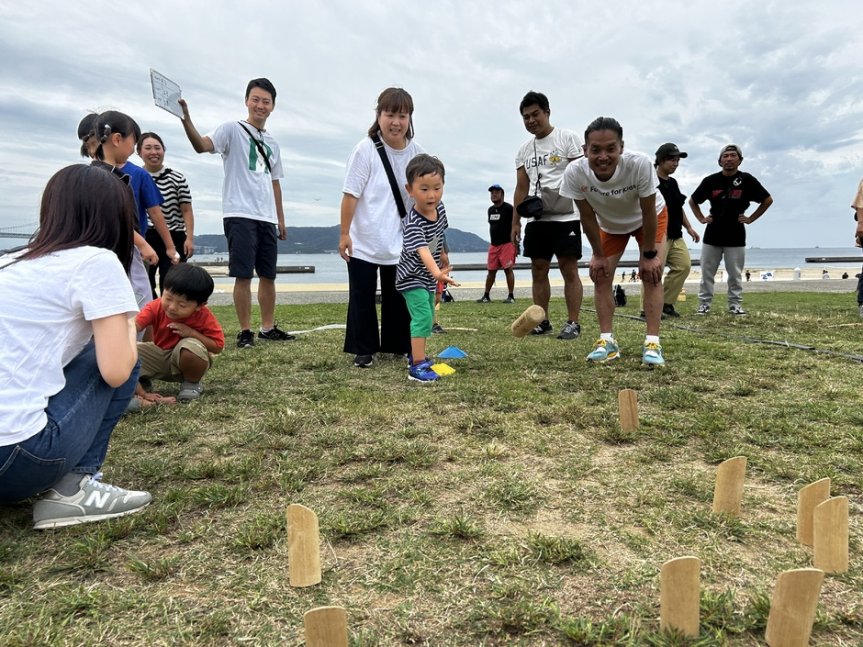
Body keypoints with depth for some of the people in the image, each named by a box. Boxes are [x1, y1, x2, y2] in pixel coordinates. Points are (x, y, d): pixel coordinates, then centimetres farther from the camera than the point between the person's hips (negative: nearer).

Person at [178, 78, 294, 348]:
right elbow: (202, 145, -18)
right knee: (243, 275, -6)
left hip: (267, 218, 6)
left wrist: (281, 219, 19)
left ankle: (268, 327, 20)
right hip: (240, 215, -6)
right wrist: (186, 119, -35)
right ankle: (245, 331, 3)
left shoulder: (272, 143, 19)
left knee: (268, 274, 9)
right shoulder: (232, 129, 0)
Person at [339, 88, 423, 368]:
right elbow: (351, 193, -12)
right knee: (362, 297, 4)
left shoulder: (415, 151, 0)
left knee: (398, 296, 12)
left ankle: (397, 345, 27)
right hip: (364, 241, -4)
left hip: (400, 242, 4)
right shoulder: (366, 149, -13)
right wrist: (344, 233, -13)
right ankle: (364, 350, 17)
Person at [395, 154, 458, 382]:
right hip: (412, 277, -8)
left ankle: (416, 356, 36)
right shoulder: (413, 223, -32)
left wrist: (443, 255, 22)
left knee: (427, 317, 19)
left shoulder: (439, 208, -8)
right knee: (423, 317, -19)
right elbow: (422, 251, -47)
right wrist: (437, 274, -61)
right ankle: (417, 366, -14)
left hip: (428, 277, 8)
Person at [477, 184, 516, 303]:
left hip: (507, 244, -6)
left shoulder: (508, 208, -6)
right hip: (493, 245, 6)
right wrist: (492, 242, 17)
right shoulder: (490, 210, 15)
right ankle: (486, 296, 12)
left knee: (508, 269, -7)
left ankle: (511, 296, -3)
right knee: (491, 270, 8)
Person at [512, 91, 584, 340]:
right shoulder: (524, 150, 15)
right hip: (536, 219, 6)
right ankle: (542, 321, 15)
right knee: (538, 270, 6)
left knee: (569, 270, -5)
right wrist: (515, 221, 9)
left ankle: (573, 323, 0)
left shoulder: (567, 138, 0)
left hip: (565, 217, -5)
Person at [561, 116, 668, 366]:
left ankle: (652, 342, -10)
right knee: (600, 275, -5)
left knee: (651, 275, -13)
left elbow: (648, 213, -27)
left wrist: (649, 255, -20)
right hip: (609, 224, 3)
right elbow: (587, 217, -19)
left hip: (649, 219, -2)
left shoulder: (640, 164, -41)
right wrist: (598, 255, -11)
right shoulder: (575, 173, -34)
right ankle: (607, 341, 3)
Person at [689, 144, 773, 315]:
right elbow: (692, 201, 15)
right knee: (707, 273, 3)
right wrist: (701, 218, 5)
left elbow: (767, 200, 7)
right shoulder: (711, 181, 0)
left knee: (735, 274, 4)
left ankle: (735, 305, 14)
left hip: (736, 236, -1)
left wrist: (750, 218, 2)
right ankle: (704, 304, 10)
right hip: (712, 234, 1)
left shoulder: (747, 180, -3)